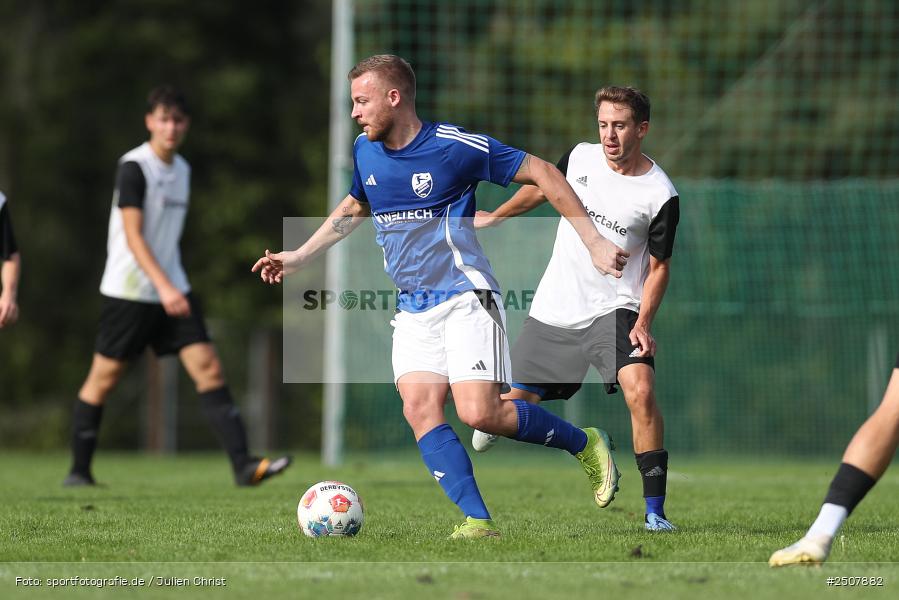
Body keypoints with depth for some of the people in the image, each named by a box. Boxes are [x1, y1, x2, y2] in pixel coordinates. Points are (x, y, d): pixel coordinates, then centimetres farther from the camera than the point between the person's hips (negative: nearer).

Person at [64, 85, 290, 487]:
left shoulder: (181, 169, 12)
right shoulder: (134, 167, -12)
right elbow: (133, 236, -19)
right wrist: (163, 287, -28)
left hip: (172, 290, 7)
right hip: (128, 290, -6)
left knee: (208, 367, -7)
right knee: (104, 376, 2)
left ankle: (243, 465, -14)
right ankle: (79, 471, 16)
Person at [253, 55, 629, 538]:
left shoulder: (454, 146, -13)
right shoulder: (365, 152, 7)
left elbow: (542, 173, -7)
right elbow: (355, 206, 29)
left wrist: (593, 243, -9)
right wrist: (299, 257, 26)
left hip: (465, 297, -6)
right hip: (413, 308, 6)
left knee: (478, 412, -18)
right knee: (419, 409, -12)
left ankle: (584, 444, 5)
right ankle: (477, 521, -9)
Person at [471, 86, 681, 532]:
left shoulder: (661, 195, -12)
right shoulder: (581, 157, -1)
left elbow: (659, 266, -4)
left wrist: (643, 323, -16)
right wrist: (495, 216, 28)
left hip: (614, 310, -3)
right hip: (554, 310, 3)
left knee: (640, 391, -27)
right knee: (516, 405, 6)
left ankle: (655, 511, -20)